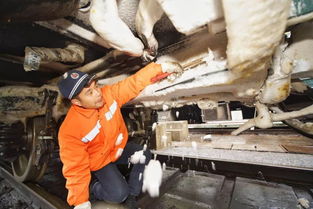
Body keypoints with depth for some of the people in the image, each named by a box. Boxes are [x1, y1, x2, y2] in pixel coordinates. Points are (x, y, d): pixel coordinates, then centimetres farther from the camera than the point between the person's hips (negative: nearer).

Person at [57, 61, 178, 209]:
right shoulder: (69, 130, -30)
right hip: (99, 162, -4)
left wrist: (159, 68, -25)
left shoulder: (109, 93, -21)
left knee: (145, 155, -10)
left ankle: (131, 194, 11)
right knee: (119, 194, -12)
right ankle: (94, 188, 21)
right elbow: (75, 167, -21)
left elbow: (134, 83, -19)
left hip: (119, 147, 5)